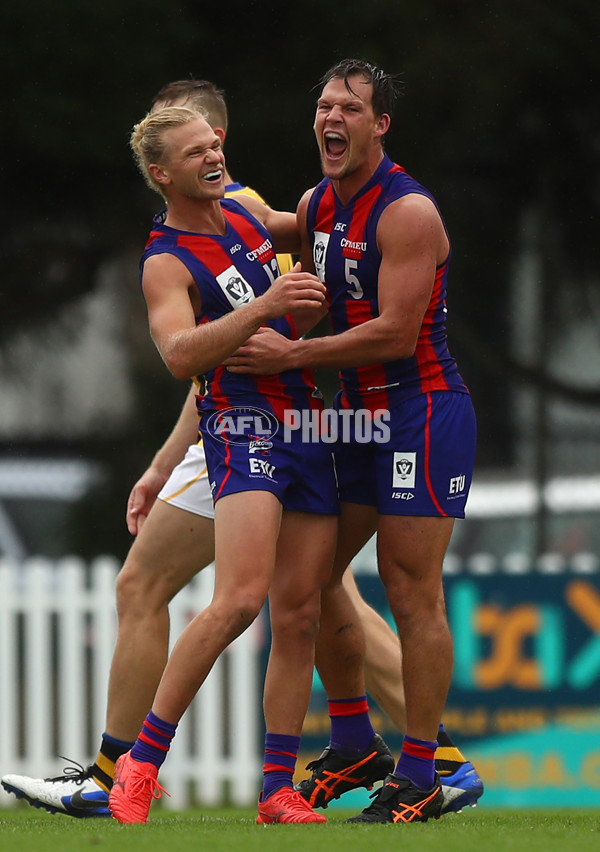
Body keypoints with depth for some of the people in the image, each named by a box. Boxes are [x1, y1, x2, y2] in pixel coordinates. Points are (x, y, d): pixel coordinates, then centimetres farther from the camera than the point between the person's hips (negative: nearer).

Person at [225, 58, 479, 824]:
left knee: (412, 596, -8)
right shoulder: (314, 206, 9)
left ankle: (419, 779, -2)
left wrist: (291, 355, -17)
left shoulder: (407, 213, -17)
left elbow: (395, 333, -22)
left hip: (422, 411, -9)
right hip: (356, 413, 9)